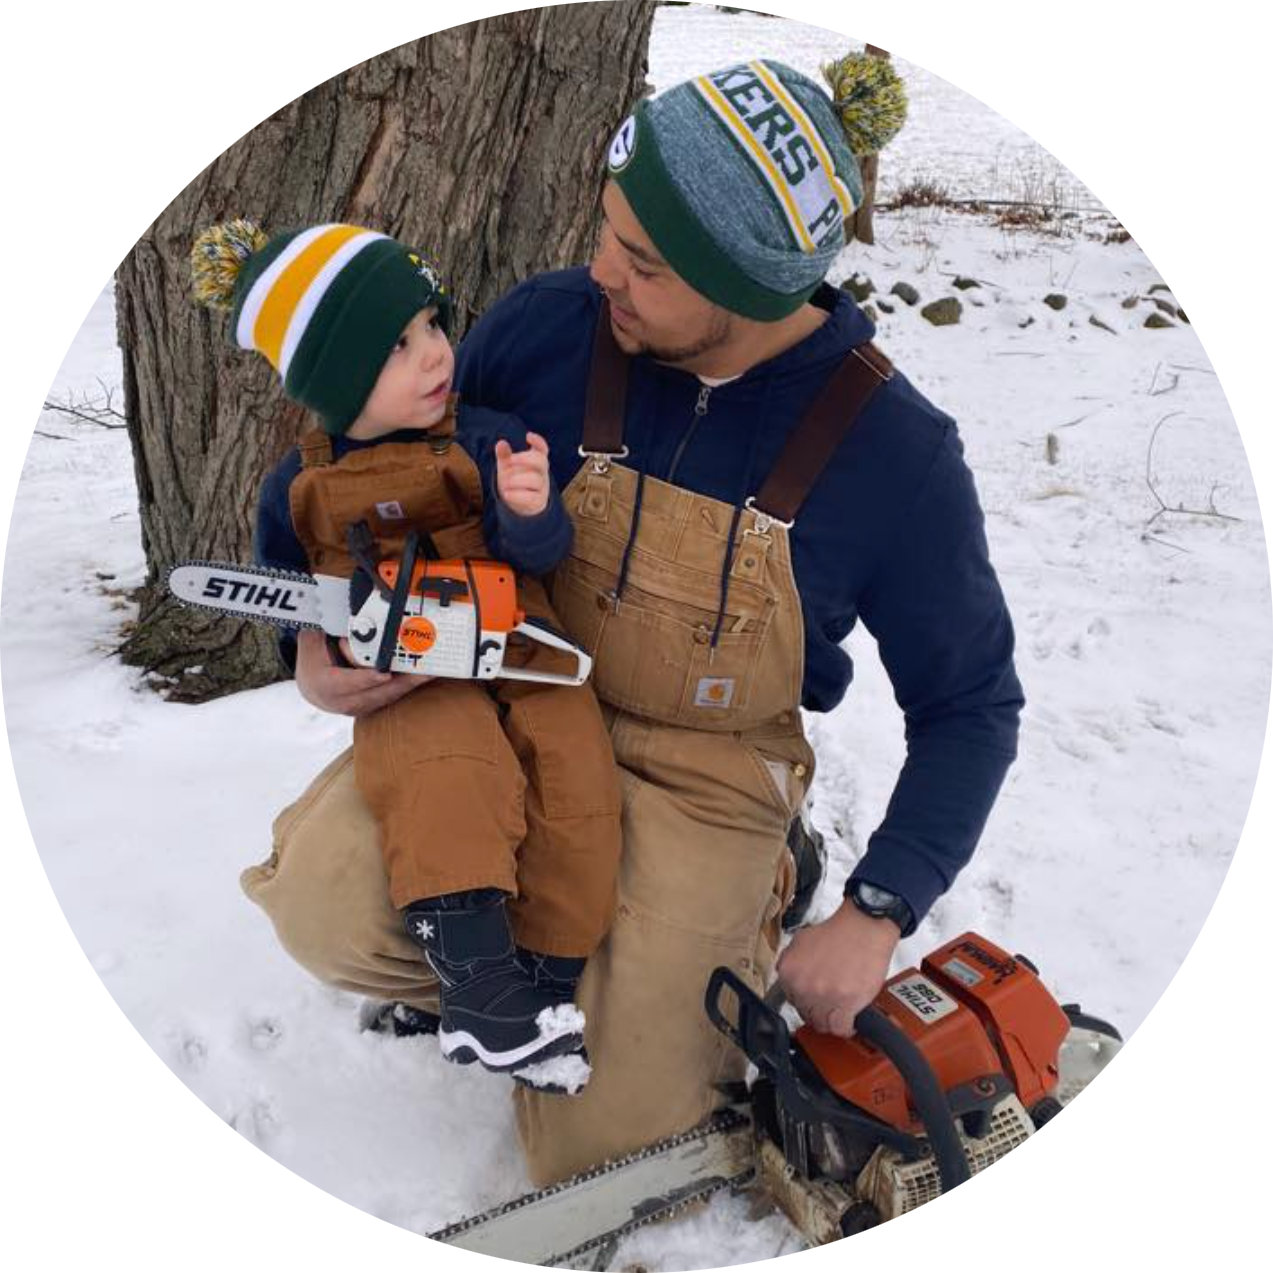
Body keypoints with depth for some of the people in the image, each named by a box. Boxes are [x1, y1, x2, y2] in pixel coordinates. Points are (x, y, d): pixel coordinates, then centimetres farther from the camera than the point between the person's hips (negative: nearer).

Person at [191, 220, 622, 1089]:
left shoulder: (487, 440, 0)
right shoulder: (299, 487, 6)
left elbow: (543, 551, -7)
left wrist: (528, 512, -29)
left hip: (517, 653, 1)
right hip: (410, 684, 0)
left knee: (577, 791, -17)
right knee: (447, 783, -30)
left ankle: (545, 983, -2)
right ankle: (477, 975, -27)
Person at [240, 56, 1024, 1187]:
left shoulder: (894, 452, -16)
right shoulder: (546, 327, -12)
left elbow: (970, 709, -5)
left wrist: (878, 916, -14)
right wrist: (323, 641, -11)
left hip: (705, 782, -2)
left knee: (599, 1149, -10)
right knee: (328, 902, -26)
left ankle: (742, 915, 18)